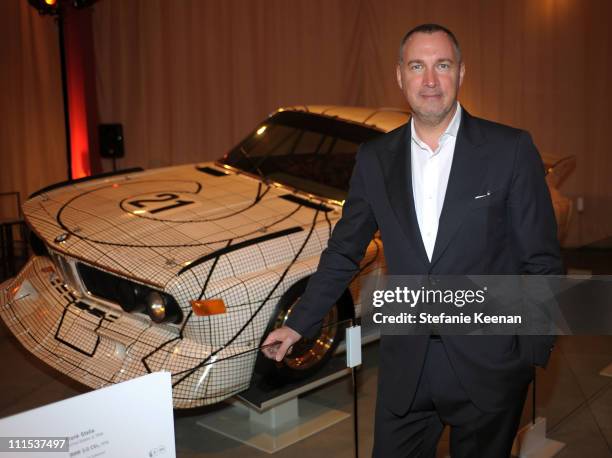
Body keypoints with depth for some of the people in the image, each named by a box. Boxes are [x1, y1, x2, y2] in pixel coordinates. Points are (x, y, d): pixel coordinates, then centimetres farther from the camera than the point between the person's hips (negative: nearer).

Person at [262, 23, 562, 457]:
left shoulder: (511, 149, -7)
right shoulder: (375, 158, 2)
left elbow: (542, 261, -4)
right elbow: (343, 252, 9)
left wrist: (533, 355, -10)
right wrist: (299, 324, 9)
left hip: (488, 365, -2)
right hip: (406, 365, 2)